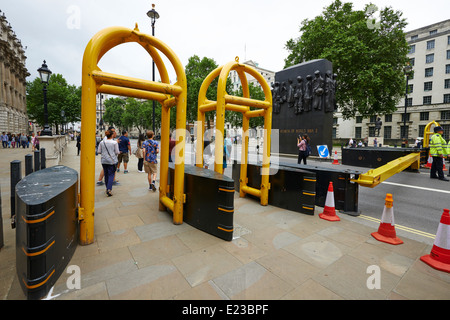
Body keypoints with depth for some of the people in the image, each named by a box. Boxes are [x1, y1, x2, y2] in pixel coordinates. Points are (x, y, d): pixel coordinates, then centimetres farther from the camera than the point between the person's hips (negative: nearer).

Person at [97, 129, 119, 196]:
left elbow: (99, 152, 3)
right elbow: (117, 152, -7)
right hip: (112, 161, -4)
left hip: (104, 161, 4)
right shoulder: (114, 142, -9)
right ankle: (109, 189, -13)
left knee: (106, 174, 15)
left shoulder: (102, 142, 1)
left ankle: (107, 188, 25)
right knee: (111, 175, -1)